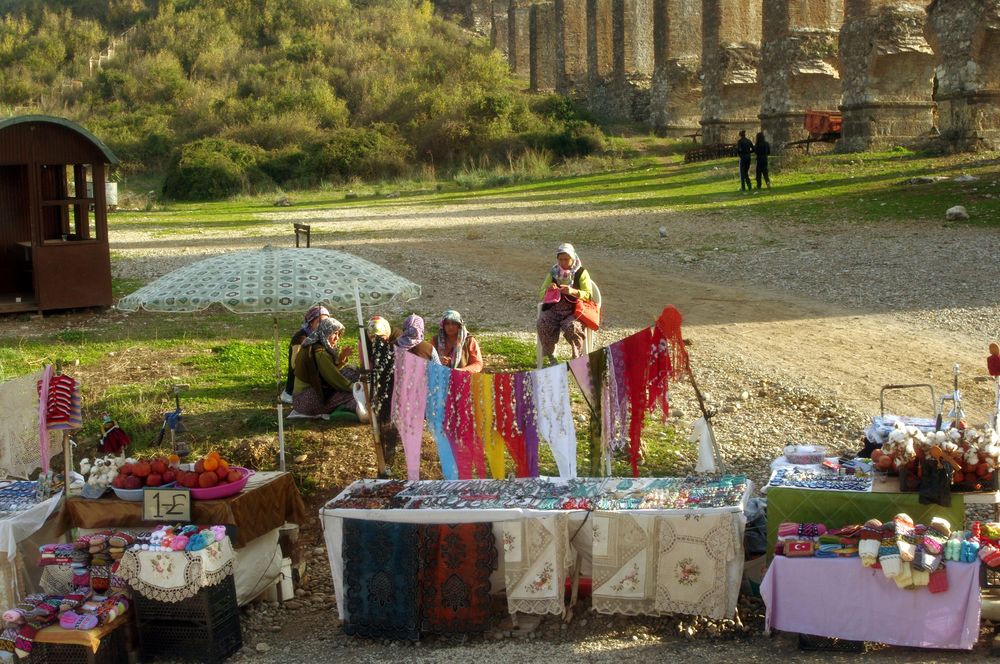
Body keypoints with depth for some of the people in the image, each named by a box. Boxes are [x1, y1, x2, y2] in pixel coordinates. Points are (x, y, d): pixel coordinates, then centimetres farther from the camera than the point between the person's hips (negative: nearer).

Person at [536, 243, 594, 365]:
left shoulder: (581, 273, 2)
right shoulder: (553, 272, 12)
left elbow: (588, 295, -6)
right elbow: (541, 294, 13)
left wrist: (573, 291, -24)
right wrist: (549, 290, -11)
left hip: (574, 310, -3)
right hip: (554, 309, 3)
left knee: (571, 327, -35)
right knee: (542, 324, -28)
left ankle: (578, 358, -10)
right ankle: (550, 356, -9)